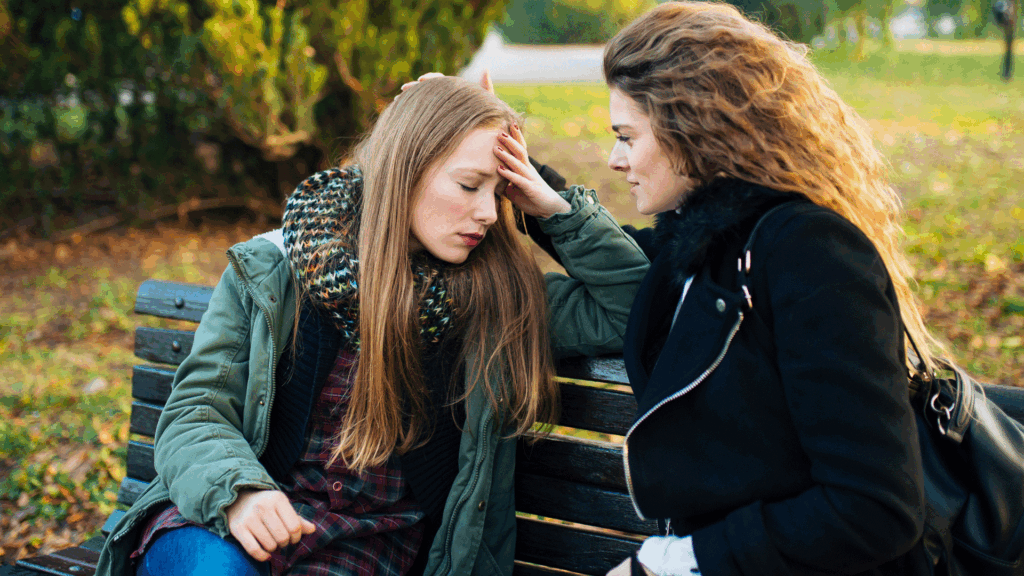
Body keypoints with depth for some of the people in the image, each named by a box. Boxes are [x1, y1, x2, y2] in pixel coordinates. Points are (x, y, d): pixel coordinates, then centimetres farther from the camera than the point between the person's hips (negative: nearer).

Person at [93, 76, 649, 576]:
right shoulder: (269, 271, 1)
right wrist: (238, 491, -23)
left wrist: (553, 205, -3)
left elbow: (629, 305, 4)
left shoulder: (495, 297, 4)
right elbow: (194, 412, -2)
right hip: (223, 527, 0)